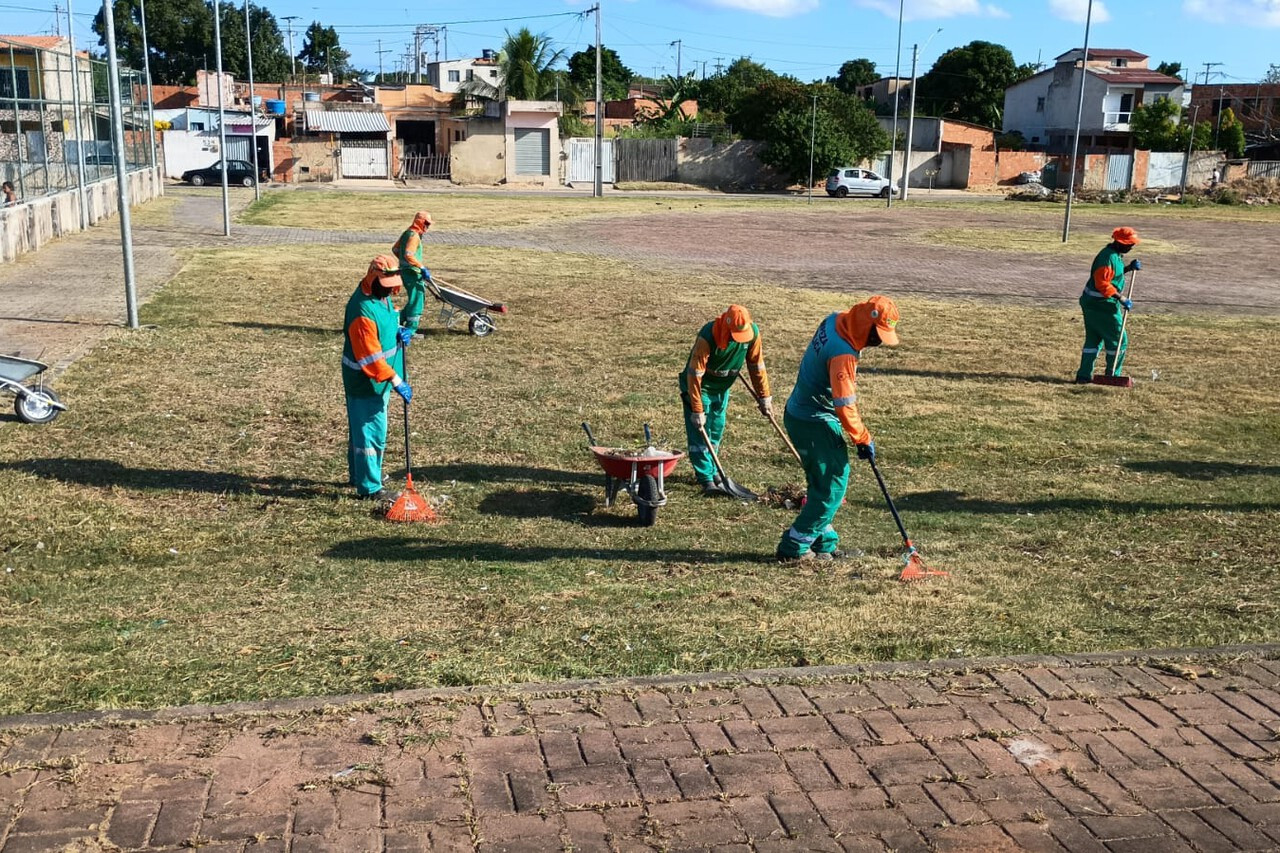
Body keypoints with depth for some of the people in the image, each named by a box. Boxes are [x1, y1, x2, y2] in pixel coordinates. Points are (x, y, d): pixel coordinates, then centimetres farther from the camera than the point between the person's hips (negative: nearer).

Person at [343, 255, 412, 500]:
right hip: (365, 382, -10)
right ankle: (369, 487, 5)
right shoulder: (363, 311, -28)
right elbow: (370, 357, -29)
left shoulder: (381, 296, 3)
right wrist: (396, 381, -29)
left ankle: (360, 474, 36)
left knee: (360, 428, 22)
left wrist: (398, 330, -1)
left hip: (378, 379, 10)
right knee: (371, 432, -3)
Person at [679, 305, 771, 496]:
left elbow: (757, 366, -4)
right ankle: (706, 480, -10)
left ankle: (711, 472, 26)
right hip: (700, 387, -5)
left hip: (722, 388, 5)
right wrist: (697, 410, -27)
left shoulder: (753, 333, -19)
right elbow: (695, 375, -29)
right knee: (699, 434, -10)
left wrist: (764, 397, 1)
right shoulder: (707, 337, -34)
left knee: (716, 432, 12)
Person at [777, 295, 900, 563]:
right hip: (815, 422, -10)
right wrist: (863, 440, -15)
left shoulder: (835, 321, -1)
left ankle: (824, 543, 25)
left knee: (825, 482, 17)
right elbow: (844, 405, -25)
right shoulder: (843, 354, -28)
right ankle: (793, 548, 2)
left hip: (799, 413, 10)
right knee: (833, 484, -3)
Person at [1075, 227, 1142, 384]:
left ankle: (1084, 375, 14)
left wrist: (1129, 268, 9)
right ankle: (1112, 376, 10)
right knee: (1119, 340, 1)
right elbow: (1103, 284, -25)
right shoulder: (1108, 258, -21)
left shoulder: (1115, 254, 10)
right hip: (1102, 305, -10)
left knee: (1093, 339, 13)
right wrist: (1122, 299, -24)